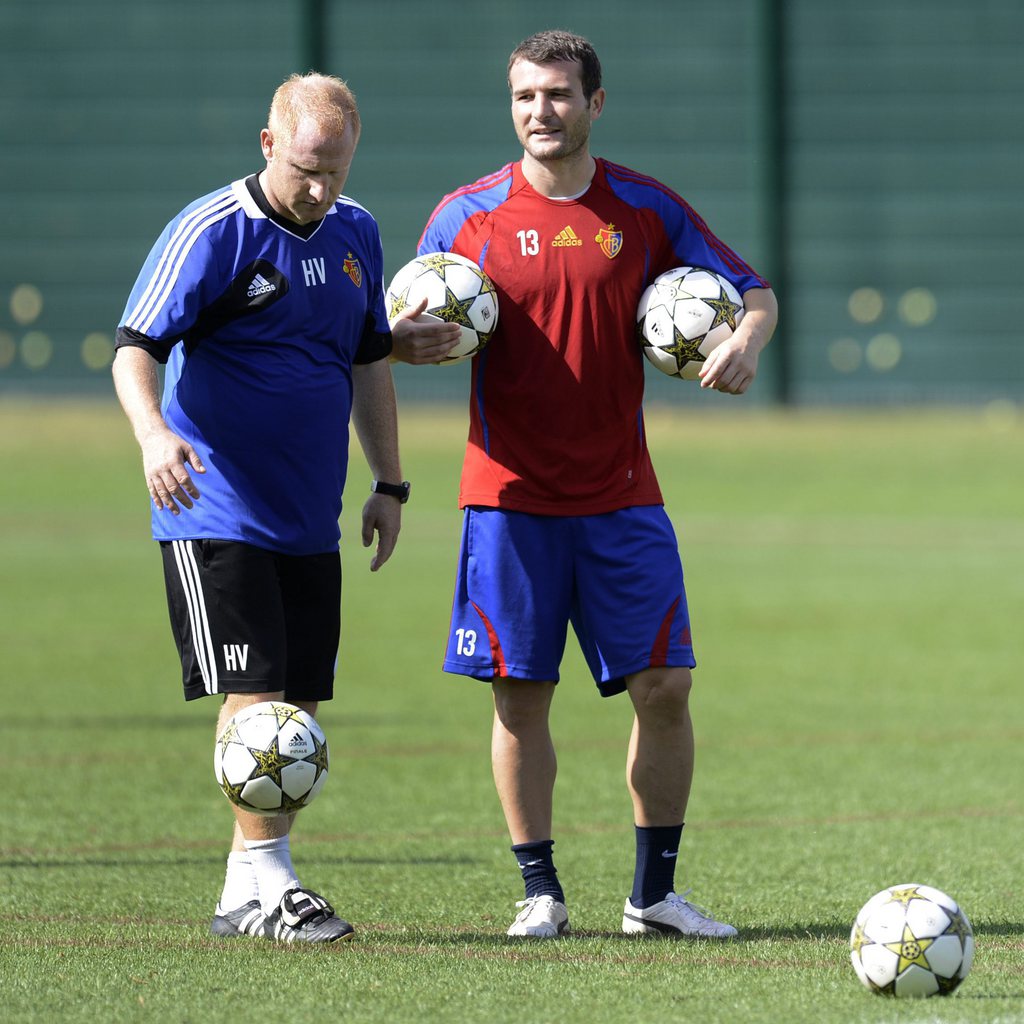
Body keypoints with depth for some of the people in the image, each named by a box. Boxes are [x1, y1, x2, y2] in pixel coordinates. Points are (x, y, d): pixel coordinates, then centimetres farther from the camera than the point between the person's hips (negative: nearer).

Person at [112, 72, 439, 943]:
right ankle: (265, 882, -11)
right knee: (254, 691, -13)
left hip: (310, 514, 7)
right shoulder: (212, 232, -11)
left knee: (298, 704, 6)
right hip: (219, 509, -7)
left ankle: (247, 894, 12)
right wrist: (153, 433, -35)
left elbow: (370, 362, 21)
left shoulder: (355, 233, 10)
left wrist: (389, 484, 20)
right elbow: (136, 349, -16)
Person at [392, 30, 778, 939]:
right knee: (519, 694, -1)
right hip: (510, 497, -1)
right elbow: (405, 334, 7)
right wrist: (419, 344, -17)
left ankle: (656, 892, 10)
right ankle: (540, 892, 10)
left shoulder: (646, 209, 4)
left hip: (621, 495, 1)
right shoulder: (469, 215, 1)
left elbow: (752, 289, 10)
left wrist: (749, 336, -12)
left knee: (664, 686, -2)